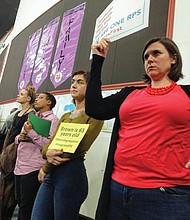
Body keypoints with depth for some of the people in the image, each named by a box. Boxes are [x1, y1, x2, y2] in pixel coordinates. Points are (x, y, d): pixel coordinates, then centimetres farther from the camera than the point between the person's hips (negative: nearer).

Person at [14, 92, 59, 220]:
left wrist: (30, 132, -16)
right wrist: (20, 138, 0)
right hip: (19, 166, 7)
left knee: (26, 207, 4)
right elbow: (18, 138, 22)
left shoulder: (53, 119, -6)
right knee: (20, 203, 18)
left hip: (33, 168, -7)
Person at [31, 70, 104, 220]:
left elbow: (79, 147, -14)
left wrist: (46, 168, -5)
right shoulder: (65, 116, 18)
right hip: (51, 174, 7)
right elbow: (51, 143, 11)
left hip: (71, 173, -6)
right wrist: (47, 153, -15)